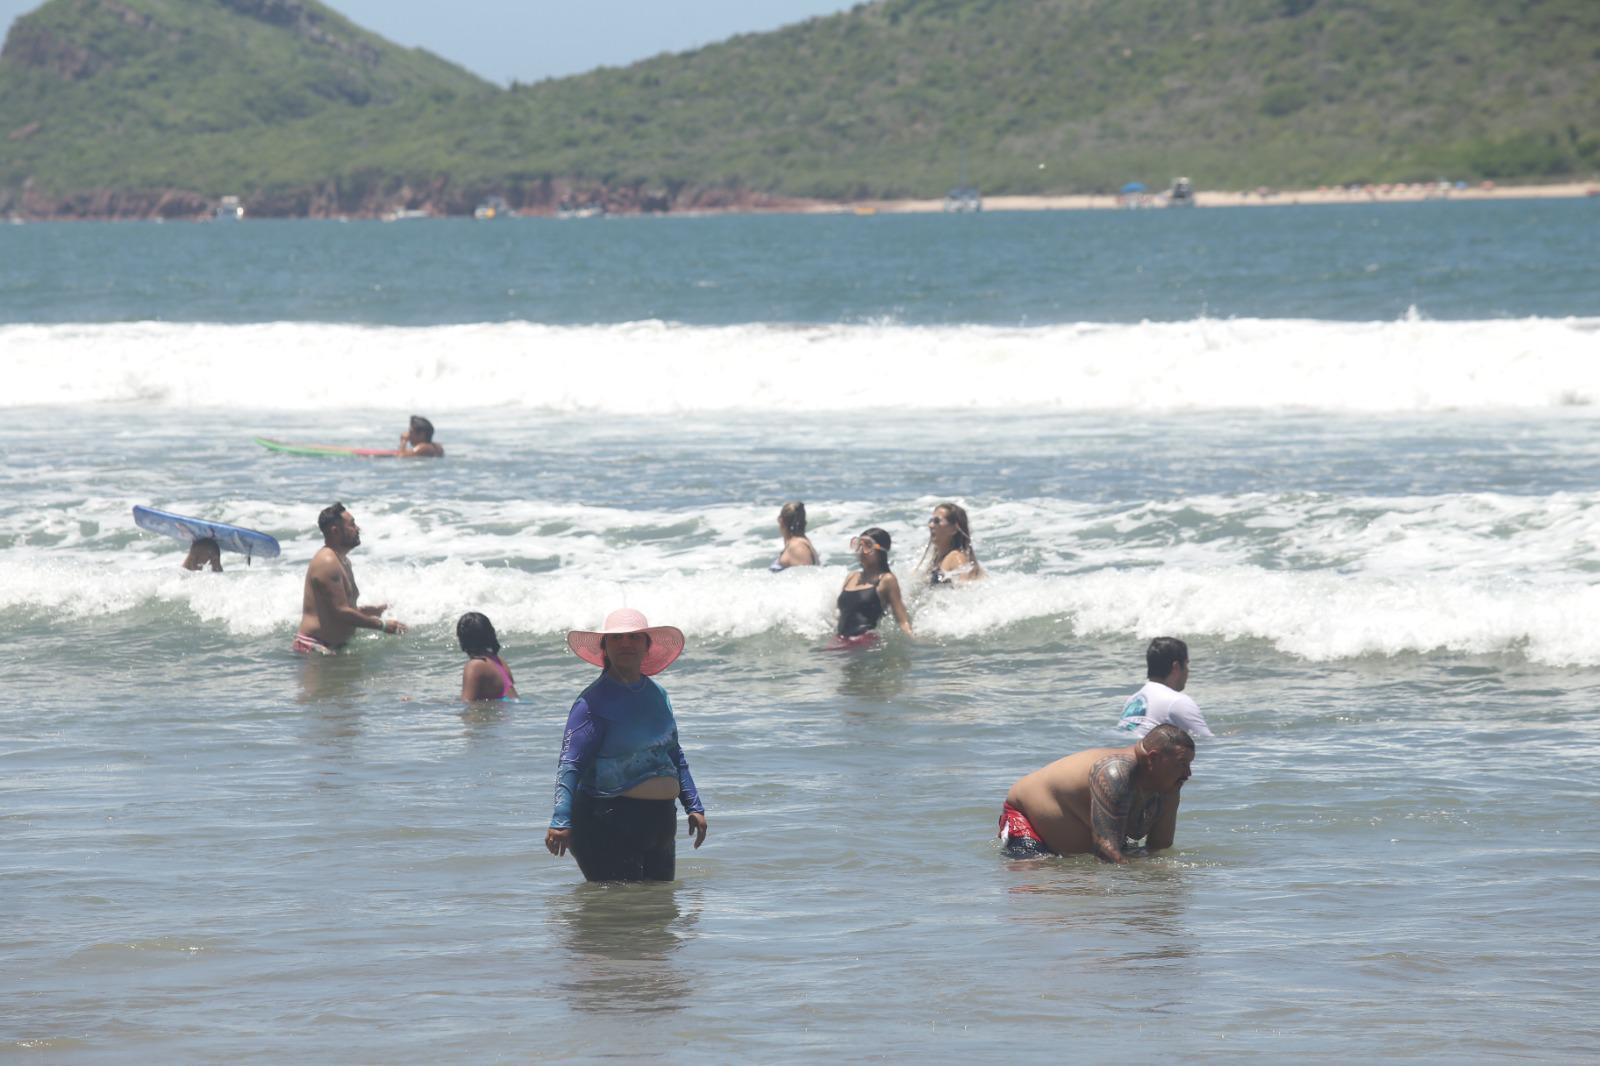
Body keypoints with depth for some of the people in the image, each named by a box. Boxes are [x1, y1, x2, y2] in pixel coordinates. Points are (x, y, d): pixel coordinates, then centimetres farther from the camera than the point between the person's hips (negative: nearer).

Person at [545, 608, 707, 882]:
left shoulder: (658, 694, 12)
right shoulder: (594, 701, -10)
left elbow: (674, 756, 23)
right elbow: (569, 764, -17)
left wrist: (694, 807, 19)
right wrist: (561, 821, -28)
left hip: (660, 818, 7)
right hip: (608, 822, -7)